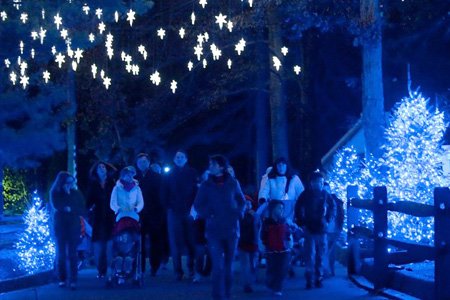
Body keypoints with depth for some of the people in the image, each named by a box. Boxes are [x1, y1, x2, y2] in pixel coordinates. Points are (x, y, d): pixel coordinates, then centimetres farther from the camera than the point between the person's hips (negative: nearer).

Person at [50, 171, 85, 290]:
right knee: (61, 253, 3)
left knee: (72, 253, -4)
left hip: (74, 226, 0)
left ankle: (73, 280, -6)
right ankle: (62, 279, 9)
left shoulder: (76, 193, 6)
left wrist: (69, 209, -13)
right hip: (60, 226, 0)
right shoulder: (55, 193, 2)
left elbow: (82, 210, 1)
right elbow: (57, 207, -13)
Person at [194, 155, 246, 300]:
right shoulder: (206, 185, 4)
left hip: (231, 229, 1)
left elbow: (241, 201, 14)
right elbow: (198, 205, 6)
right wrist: (208, 215, -10)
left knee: (228, 265, 8)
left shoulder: (233, 183, 4)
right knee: (218, 266, -10)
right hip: (214, 230, -1)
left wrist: (238, 214, -3)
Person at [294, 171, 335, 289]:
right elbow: (298, 209, 1)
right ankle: (309, 280, -1)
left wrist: (328, 220, 9)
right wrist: (302, 223, -2)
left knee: (321, 255, 6)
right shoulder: (306, 194, -4)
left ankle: (319, 278, 15)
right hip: (310, 230, -2)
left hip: (322, 229, 3)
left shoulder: (325, 194, 2)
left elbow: (332, 206, 16)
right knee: (310, 256, -5)